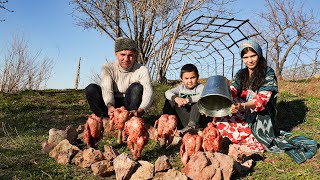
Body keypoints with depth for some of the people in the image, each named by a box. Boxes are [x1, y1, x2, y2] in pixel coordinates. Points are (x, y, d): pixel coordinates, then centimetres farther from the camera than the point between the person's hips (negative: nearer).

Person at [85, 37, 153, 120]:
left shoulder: (142, 70, -12)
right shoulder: (108, 68, -7)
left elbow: (148, 92, -27)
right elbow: (107, 89, -23)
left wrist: (140, 111, -48)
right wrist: (110, 106, -46)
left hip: (131, 105, -1)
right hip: (112, 104, 1)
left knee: (136, 87, -28)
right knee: (91, 89, -20)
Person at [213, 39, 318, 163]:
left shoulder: (268, 73, -6)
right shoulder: (240, 75, 11)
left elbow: (262, 98, -20)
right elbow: (231, 91, -5)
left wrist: (242, 106, -40)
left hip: (261, 115, -6)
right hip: (245, 115, 6)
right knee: (219, 119, -19)